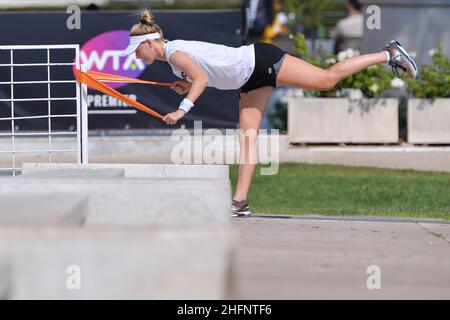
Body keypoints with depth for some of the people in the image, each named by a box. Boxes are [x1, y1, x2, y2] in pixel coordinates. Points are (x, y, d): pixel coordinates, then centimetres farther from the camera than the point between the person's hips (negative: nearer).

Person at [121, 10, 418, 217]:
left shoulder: (174, 52, -17)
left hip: (259, 60, -9)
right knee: (247, 136, 3)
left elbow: (202, 79, -29)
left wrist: (182, 110, -33)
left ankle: (388, 54, -3)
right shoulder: (173, 62, 13)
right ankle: (241, 201, 0)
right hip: (251, 80, 9)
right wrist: (188, 87, 5)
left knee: (327, 79, -11)